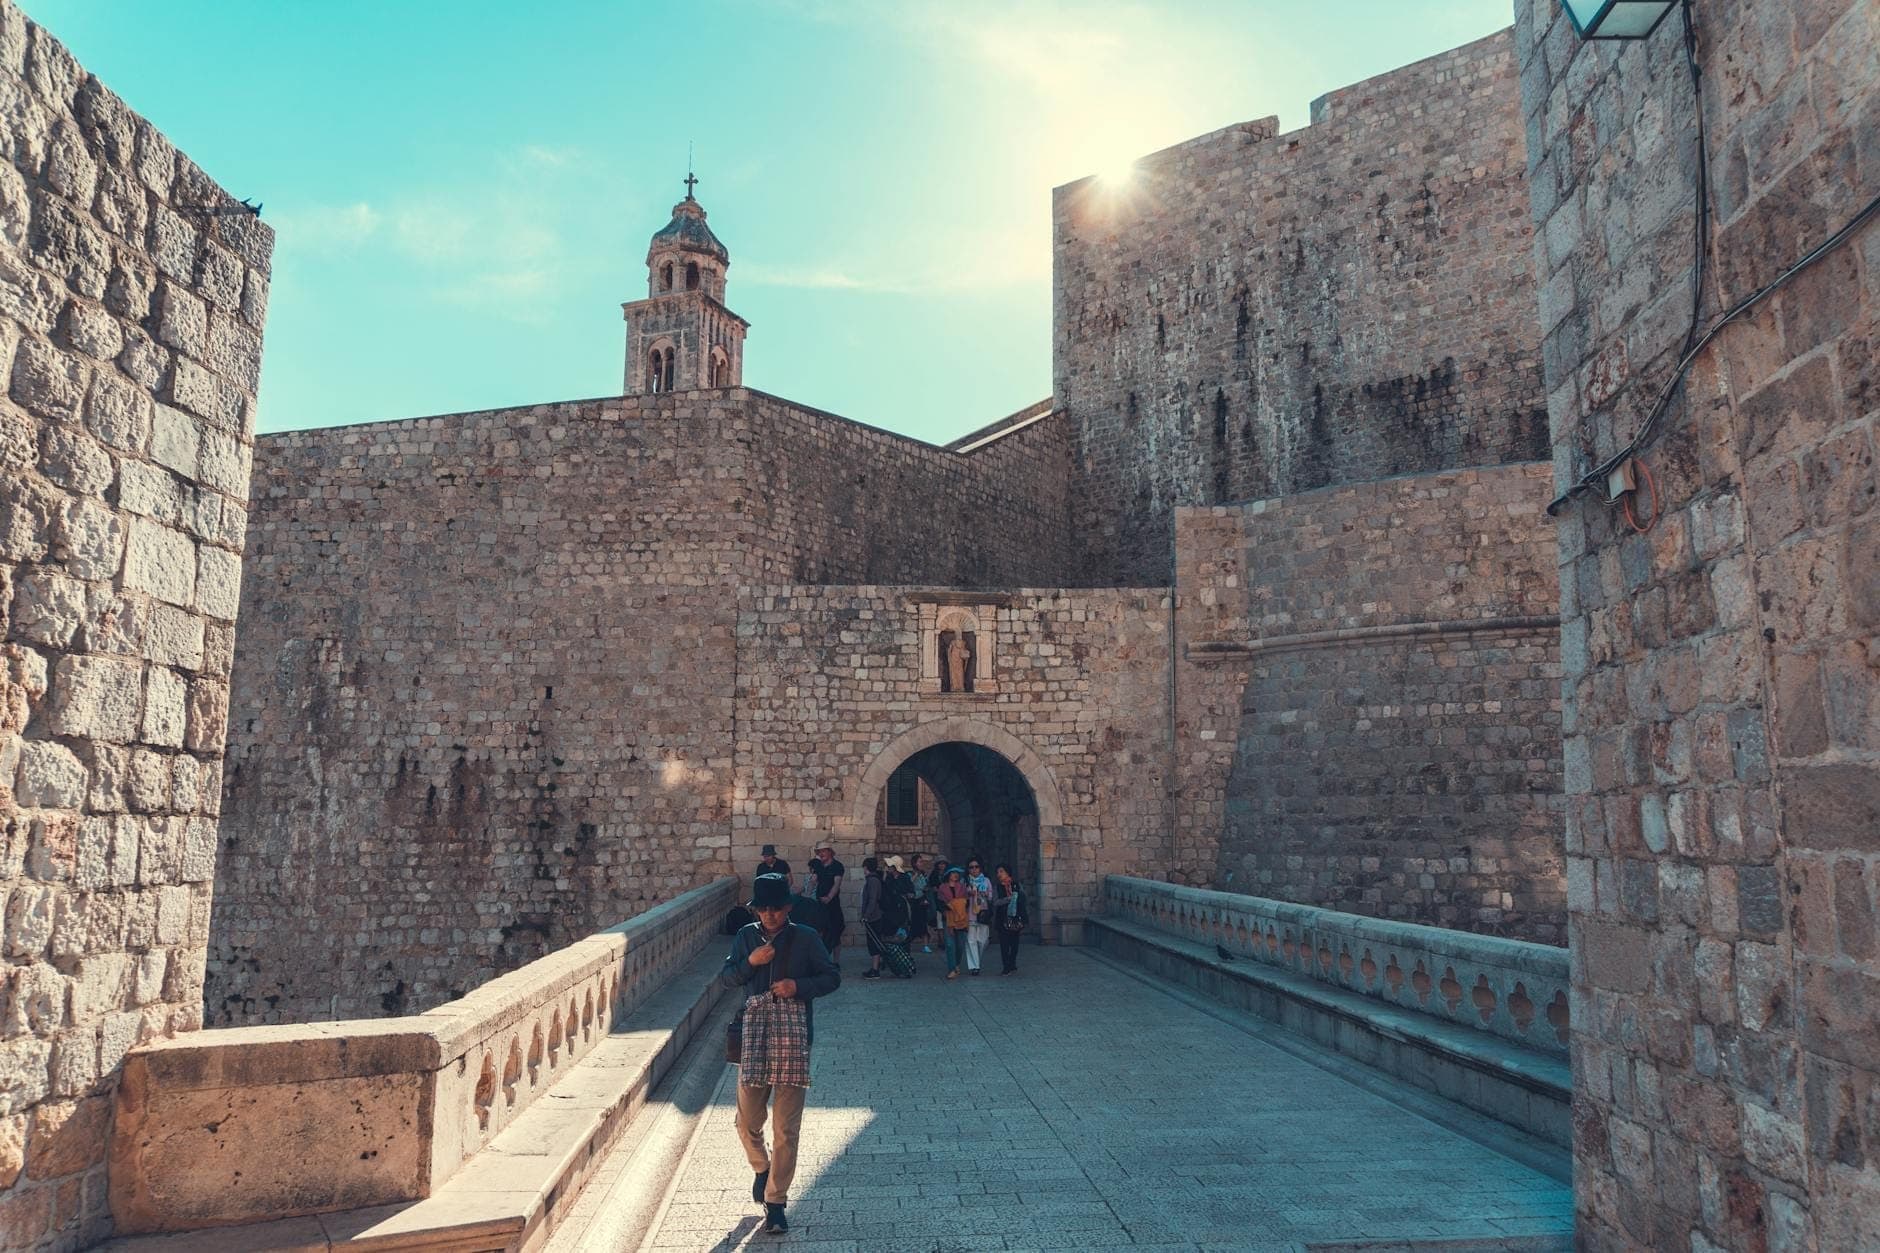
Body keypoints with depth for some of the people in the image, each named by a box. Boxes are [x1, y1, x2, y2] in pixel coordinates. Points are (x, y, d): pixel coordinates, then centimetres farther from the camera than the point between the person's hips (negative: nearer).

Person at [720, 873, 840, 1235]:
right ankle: (762, 1168, 39)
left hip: (792, 1031, -2)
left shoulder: (805, 938, 2)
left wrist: (799, 985, -11)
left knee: (786, 1127, -1)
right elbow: (726, 978, 9)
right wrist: (750, 962, -9)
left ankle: (775, 1201, 12)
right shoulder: (746, 937, 9)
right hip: (754, 1030, 2)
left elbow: (832, 977, 5)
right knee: (748, 1122, 7)